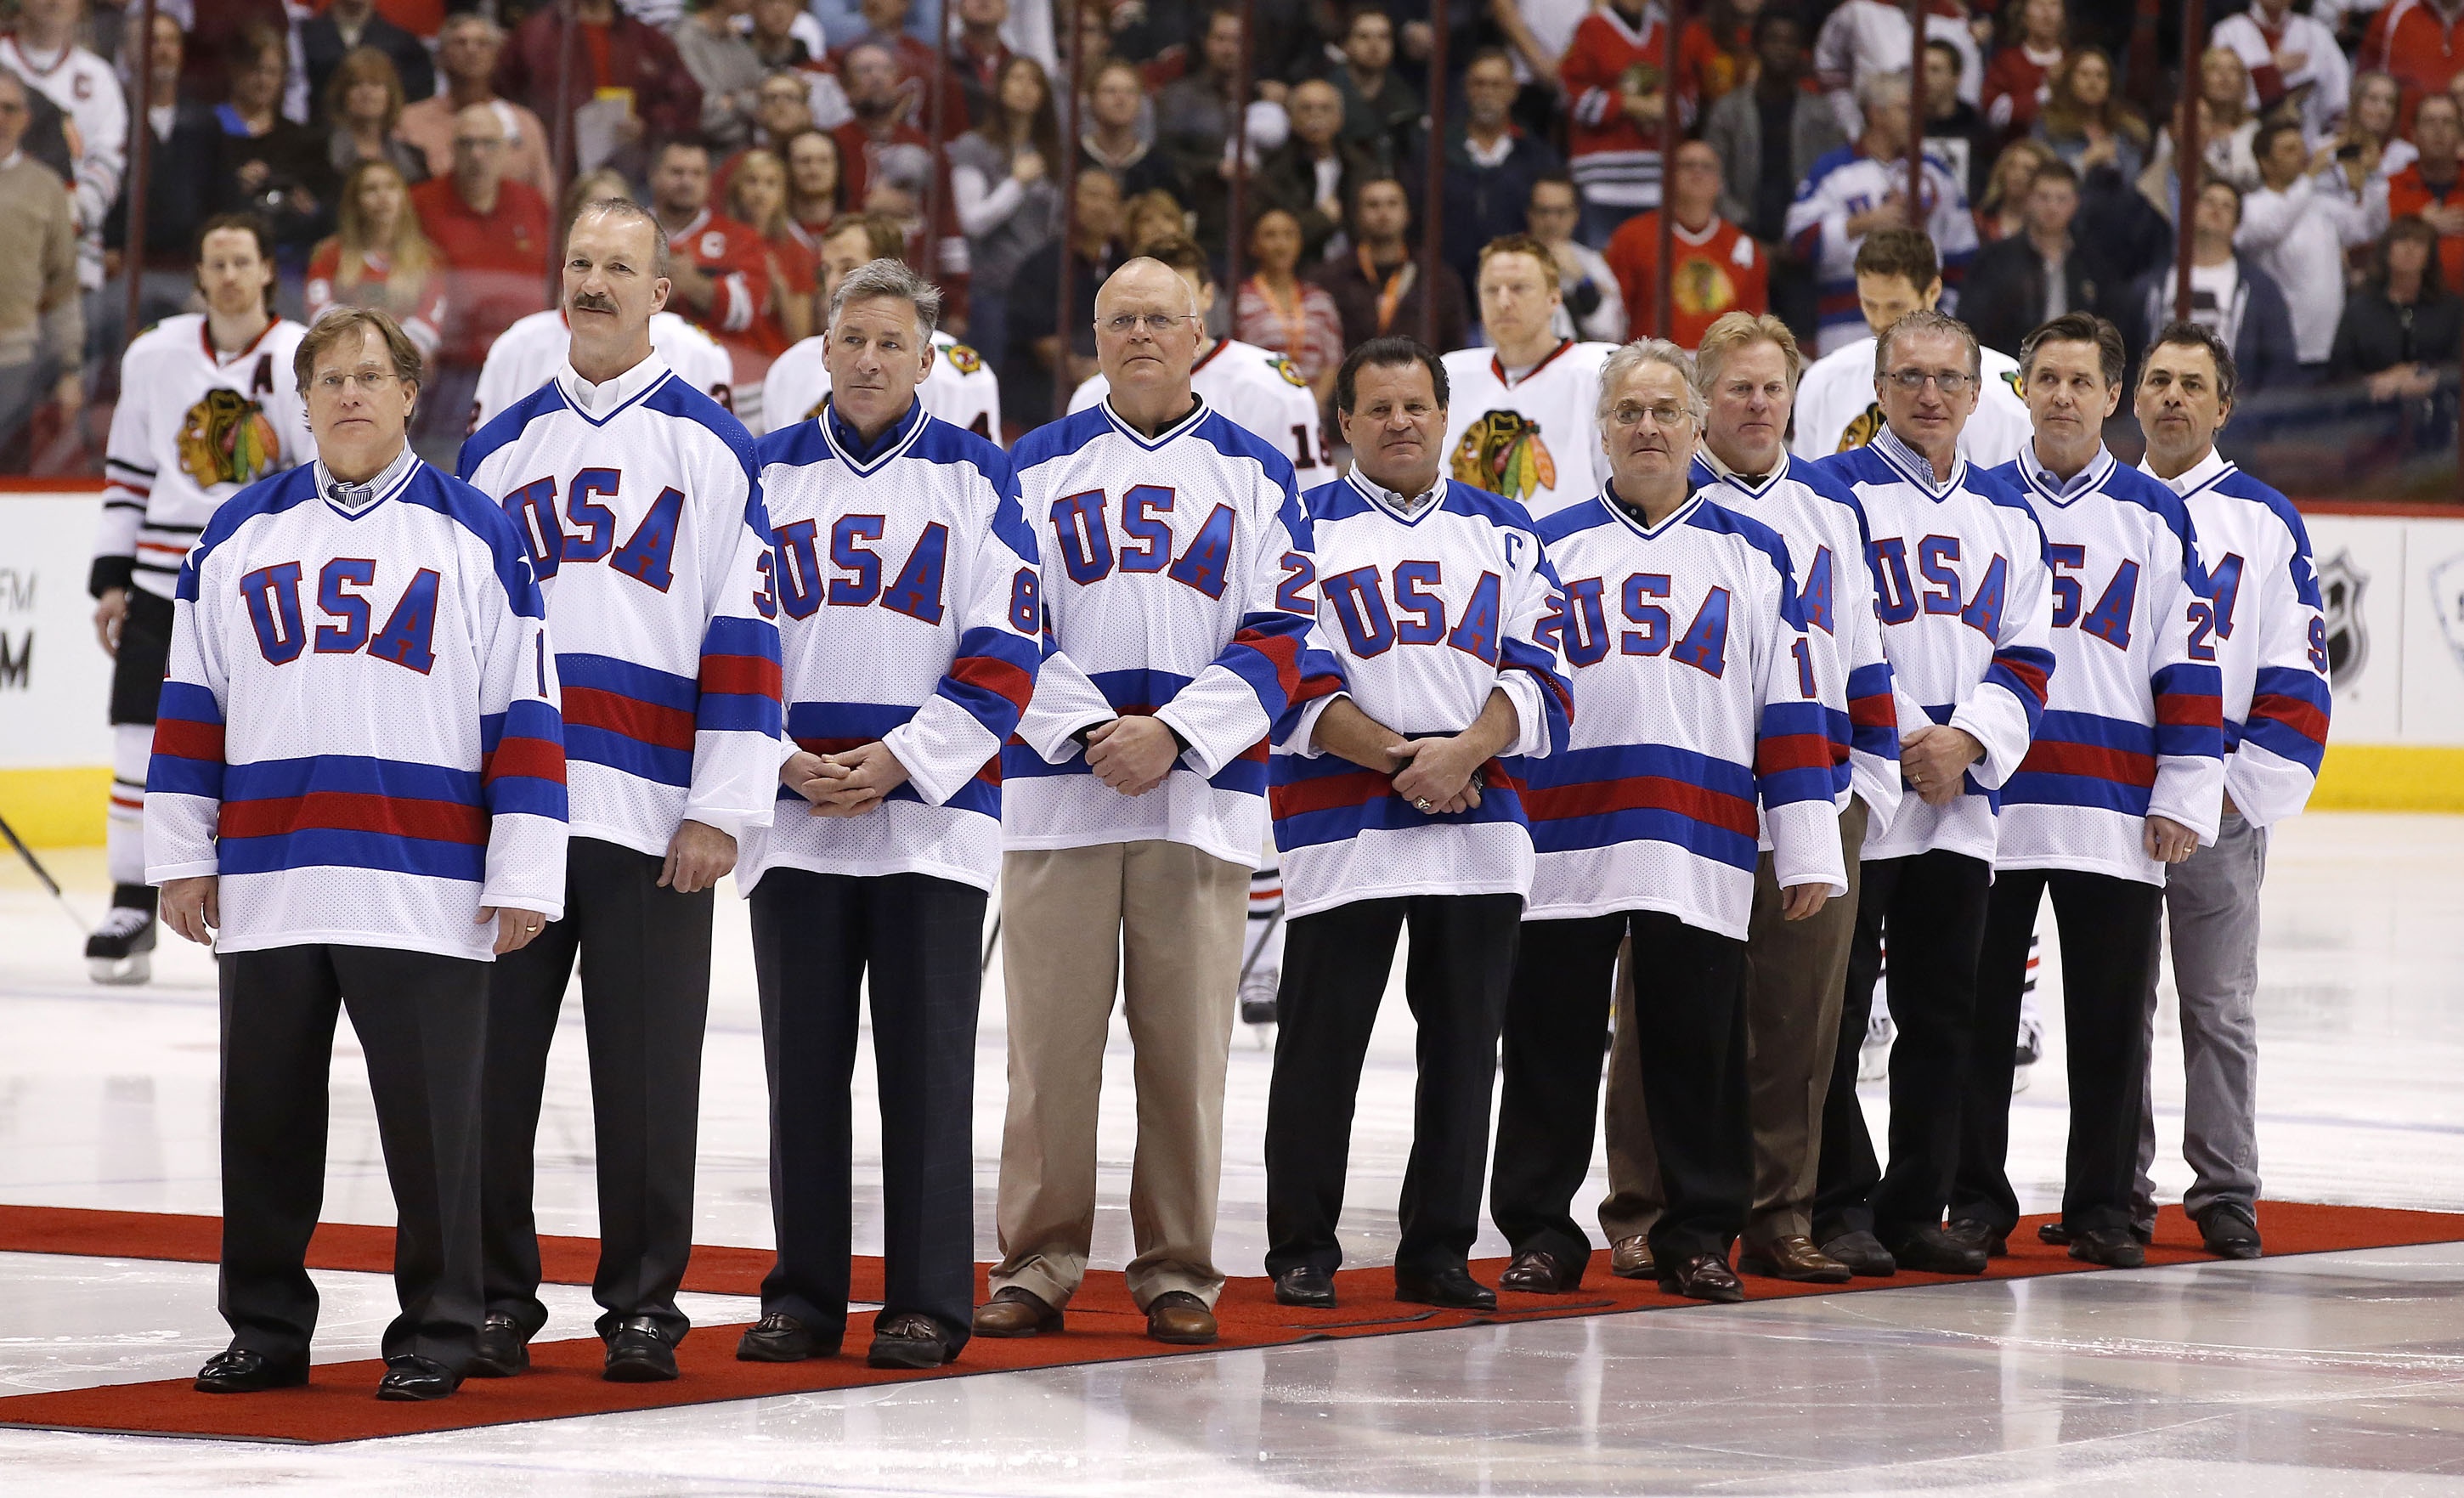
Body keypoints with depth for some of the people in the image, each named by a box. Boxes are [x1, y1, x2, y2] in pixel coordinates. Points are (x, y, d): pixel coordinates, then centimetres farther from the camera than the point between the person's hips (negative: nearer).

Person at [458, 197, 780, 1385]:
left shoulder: (709, 446, 5)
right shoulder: (501, 448, 15)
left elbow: (745, 635, 0)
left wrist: (721, 809, -7)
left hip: (655, 821, -3)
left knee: (646, 1075, -1)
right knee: (491, 1057, 3)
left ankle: (643, 1303, 8)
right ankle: (494, 1297, 12)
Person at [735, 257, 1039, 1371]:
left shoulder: (974, 476, 5)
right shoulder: (766, 473, 11)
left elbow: (1005, 648, -1)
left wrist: (901, 757, -10)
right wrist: (784, 759, -6)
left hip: (930, 810, -2)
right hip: (792, 812, 2)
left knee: (926, 1065, -3)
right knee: (804, 1061, 4)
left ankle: (928, 1303, 1)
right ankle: (803, 1296, 11)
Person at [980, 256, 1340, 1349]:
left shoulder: (1255, 474, 11)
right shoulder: (1039, 466, 11)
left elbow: (1279, 640, 4)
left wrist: (1174, 733, -10)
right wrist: (1085, 731, -10)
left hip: (1203, 795, 0)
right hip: (1056, 788, 0)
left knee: (1186, 1043, -1)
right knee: (1050, 1040, -2)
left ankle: (1178, 1274, 6)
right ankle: (1037, 1268, 4)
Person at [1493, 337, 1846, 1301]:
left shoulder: (1753, 555, 13)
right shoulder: (1549, 548, 13)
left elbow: (1791, 708, 9)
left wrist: (1807, 850, 2)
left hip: (1702, 849, 0)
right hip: (1562, 838, 0)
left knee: (1698, 1048, 2)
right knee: (1552, 1042, 1)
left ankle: (1699, 1234, 10)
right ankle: (1540, 1231, 8)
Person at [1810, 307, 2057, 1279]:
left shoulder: (2005, 516, 15)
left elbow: (2026, 659, 11)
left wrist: (1968, 741, -6)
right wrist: (1903, 739, -13)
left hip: (1964, 797, 5)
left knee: (1944, 1015, 6)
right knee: (1835, 1011, -4)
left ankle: (1916, 1211, 13)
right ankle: (1839, 1209, 2)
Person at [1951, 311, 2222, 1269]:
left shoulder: (2158, 518, 9)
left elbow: (2190, 669, 7)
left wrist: (2185, 795, 0)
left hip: (2117, 818, 0)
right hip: (1985, 804, 0)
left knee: (2111, 1019, 2)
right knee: (1978, 1015, 2)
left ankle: (2101, 1205, 10)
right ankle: (1977, 1201, 10)